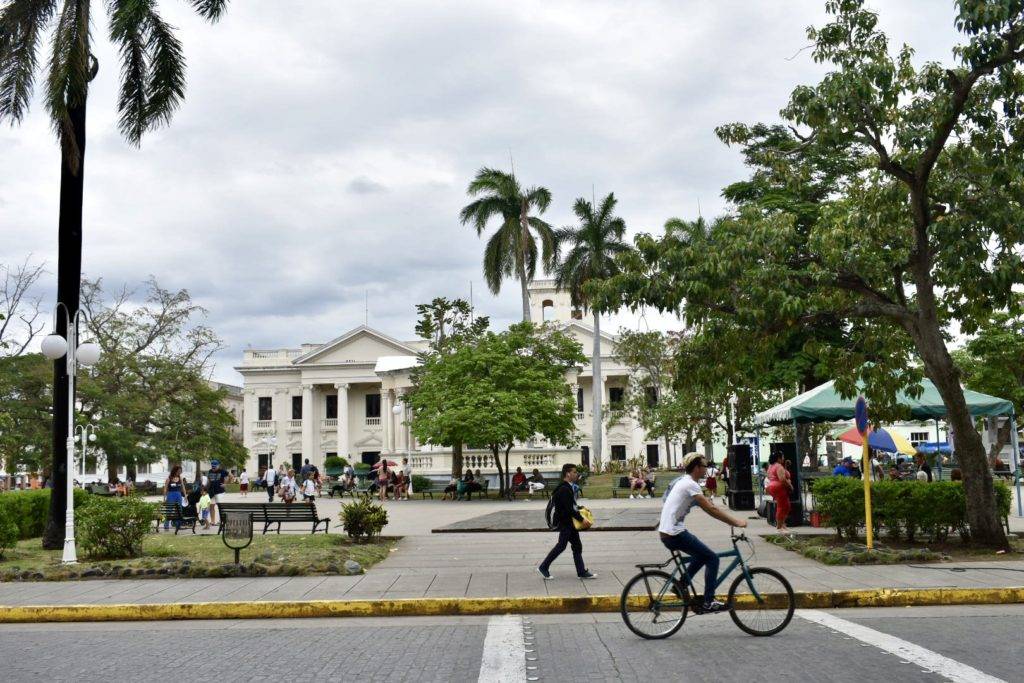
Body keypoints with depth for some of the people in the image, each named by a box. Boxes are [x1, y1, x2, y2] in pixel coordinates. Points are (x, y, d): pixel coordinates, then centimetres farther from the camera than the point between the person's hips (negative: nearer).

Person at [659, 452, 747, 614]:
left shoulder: (685, 483, 18)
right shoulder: (691, 485, -14)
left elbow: (709, 505, 21)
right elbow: (711, 509, -18)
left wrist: (733, 520, 17)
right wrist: (736, 522, -13)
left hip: (666, 533, 10)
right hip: (675, 534, -10)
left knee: (702, 555, 26)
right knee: (712, 559, -4)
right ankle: (708, 602, -4)